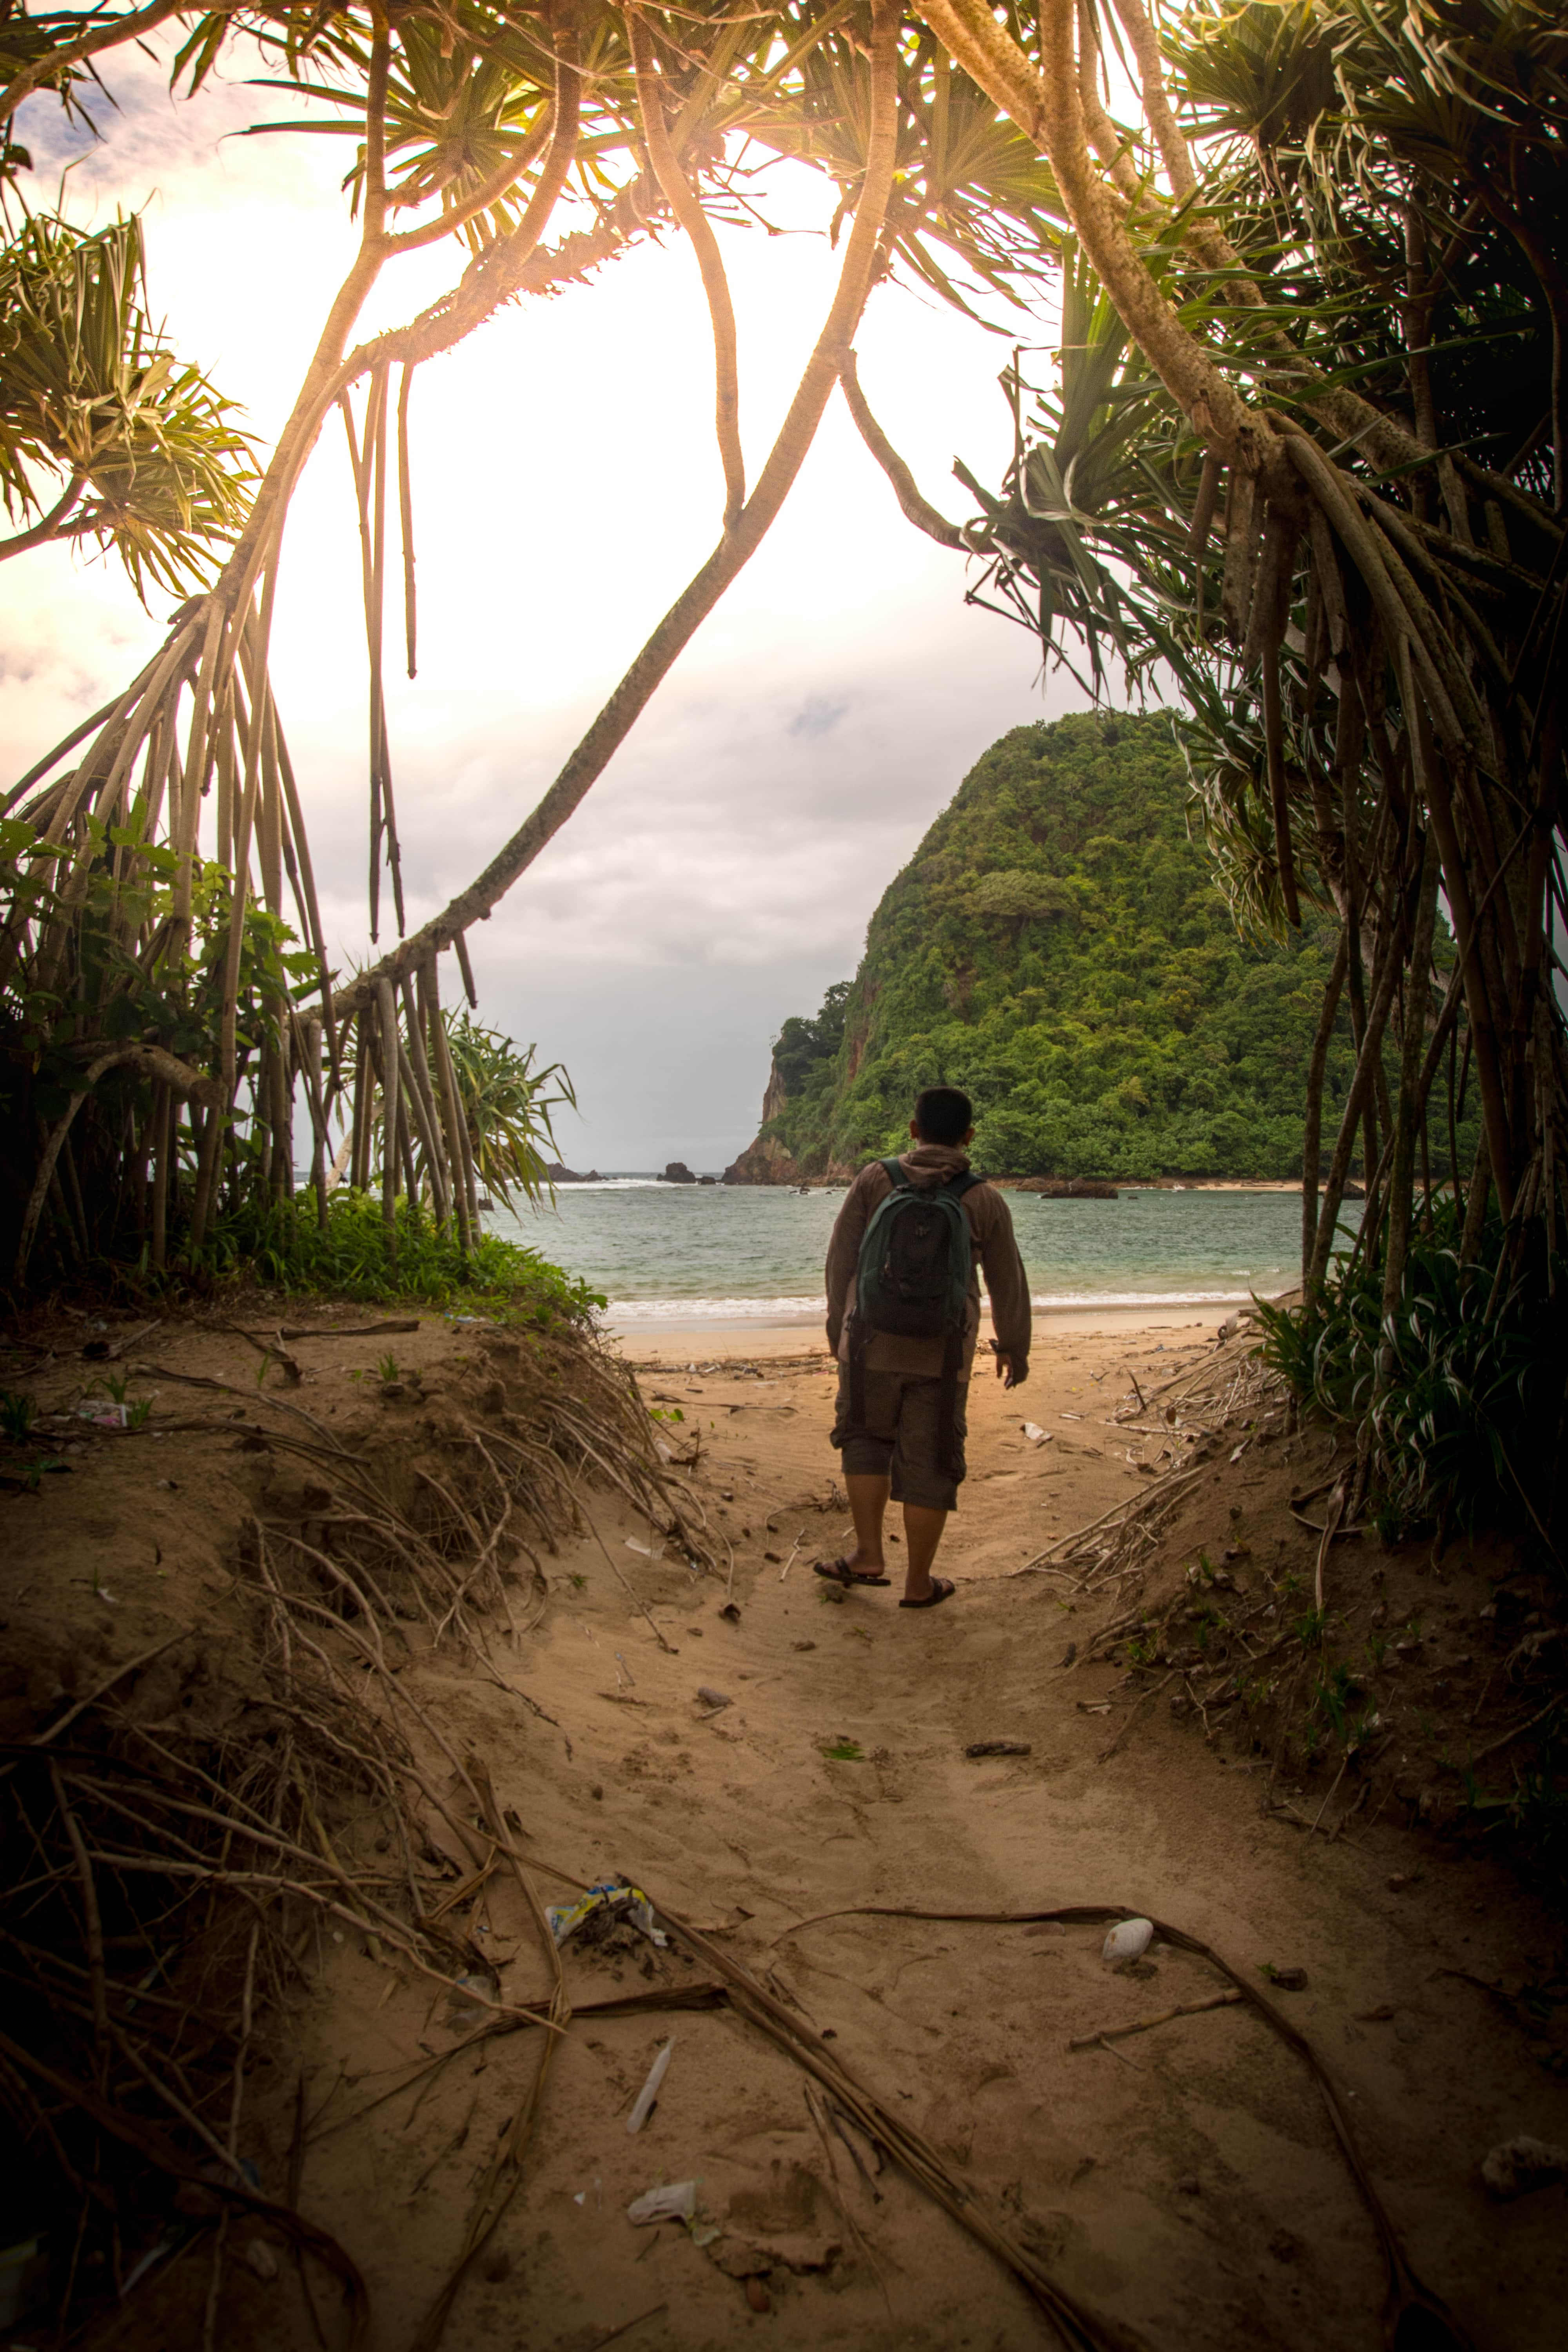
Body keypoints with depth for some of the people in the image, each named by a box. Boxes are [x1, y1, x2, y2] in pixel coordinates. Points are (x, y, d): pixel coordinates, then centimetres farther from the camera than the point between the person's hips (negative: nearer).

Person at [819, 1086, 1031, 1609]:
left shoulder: (875, 1180, -5)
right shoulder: (985, 1201, -4)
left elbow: (841, 1258, 0)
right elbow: (1008, 1284, 3)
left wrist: (838, 1325, 15)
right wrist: (1015, 1348, 18)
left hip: (871, 1344, 0)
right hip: (942, 1355, 0)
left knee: (865, 1436, 22)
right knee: (929, 1463, 10)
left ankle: (868, 1555, 16)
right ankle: (918, 1584, 18)